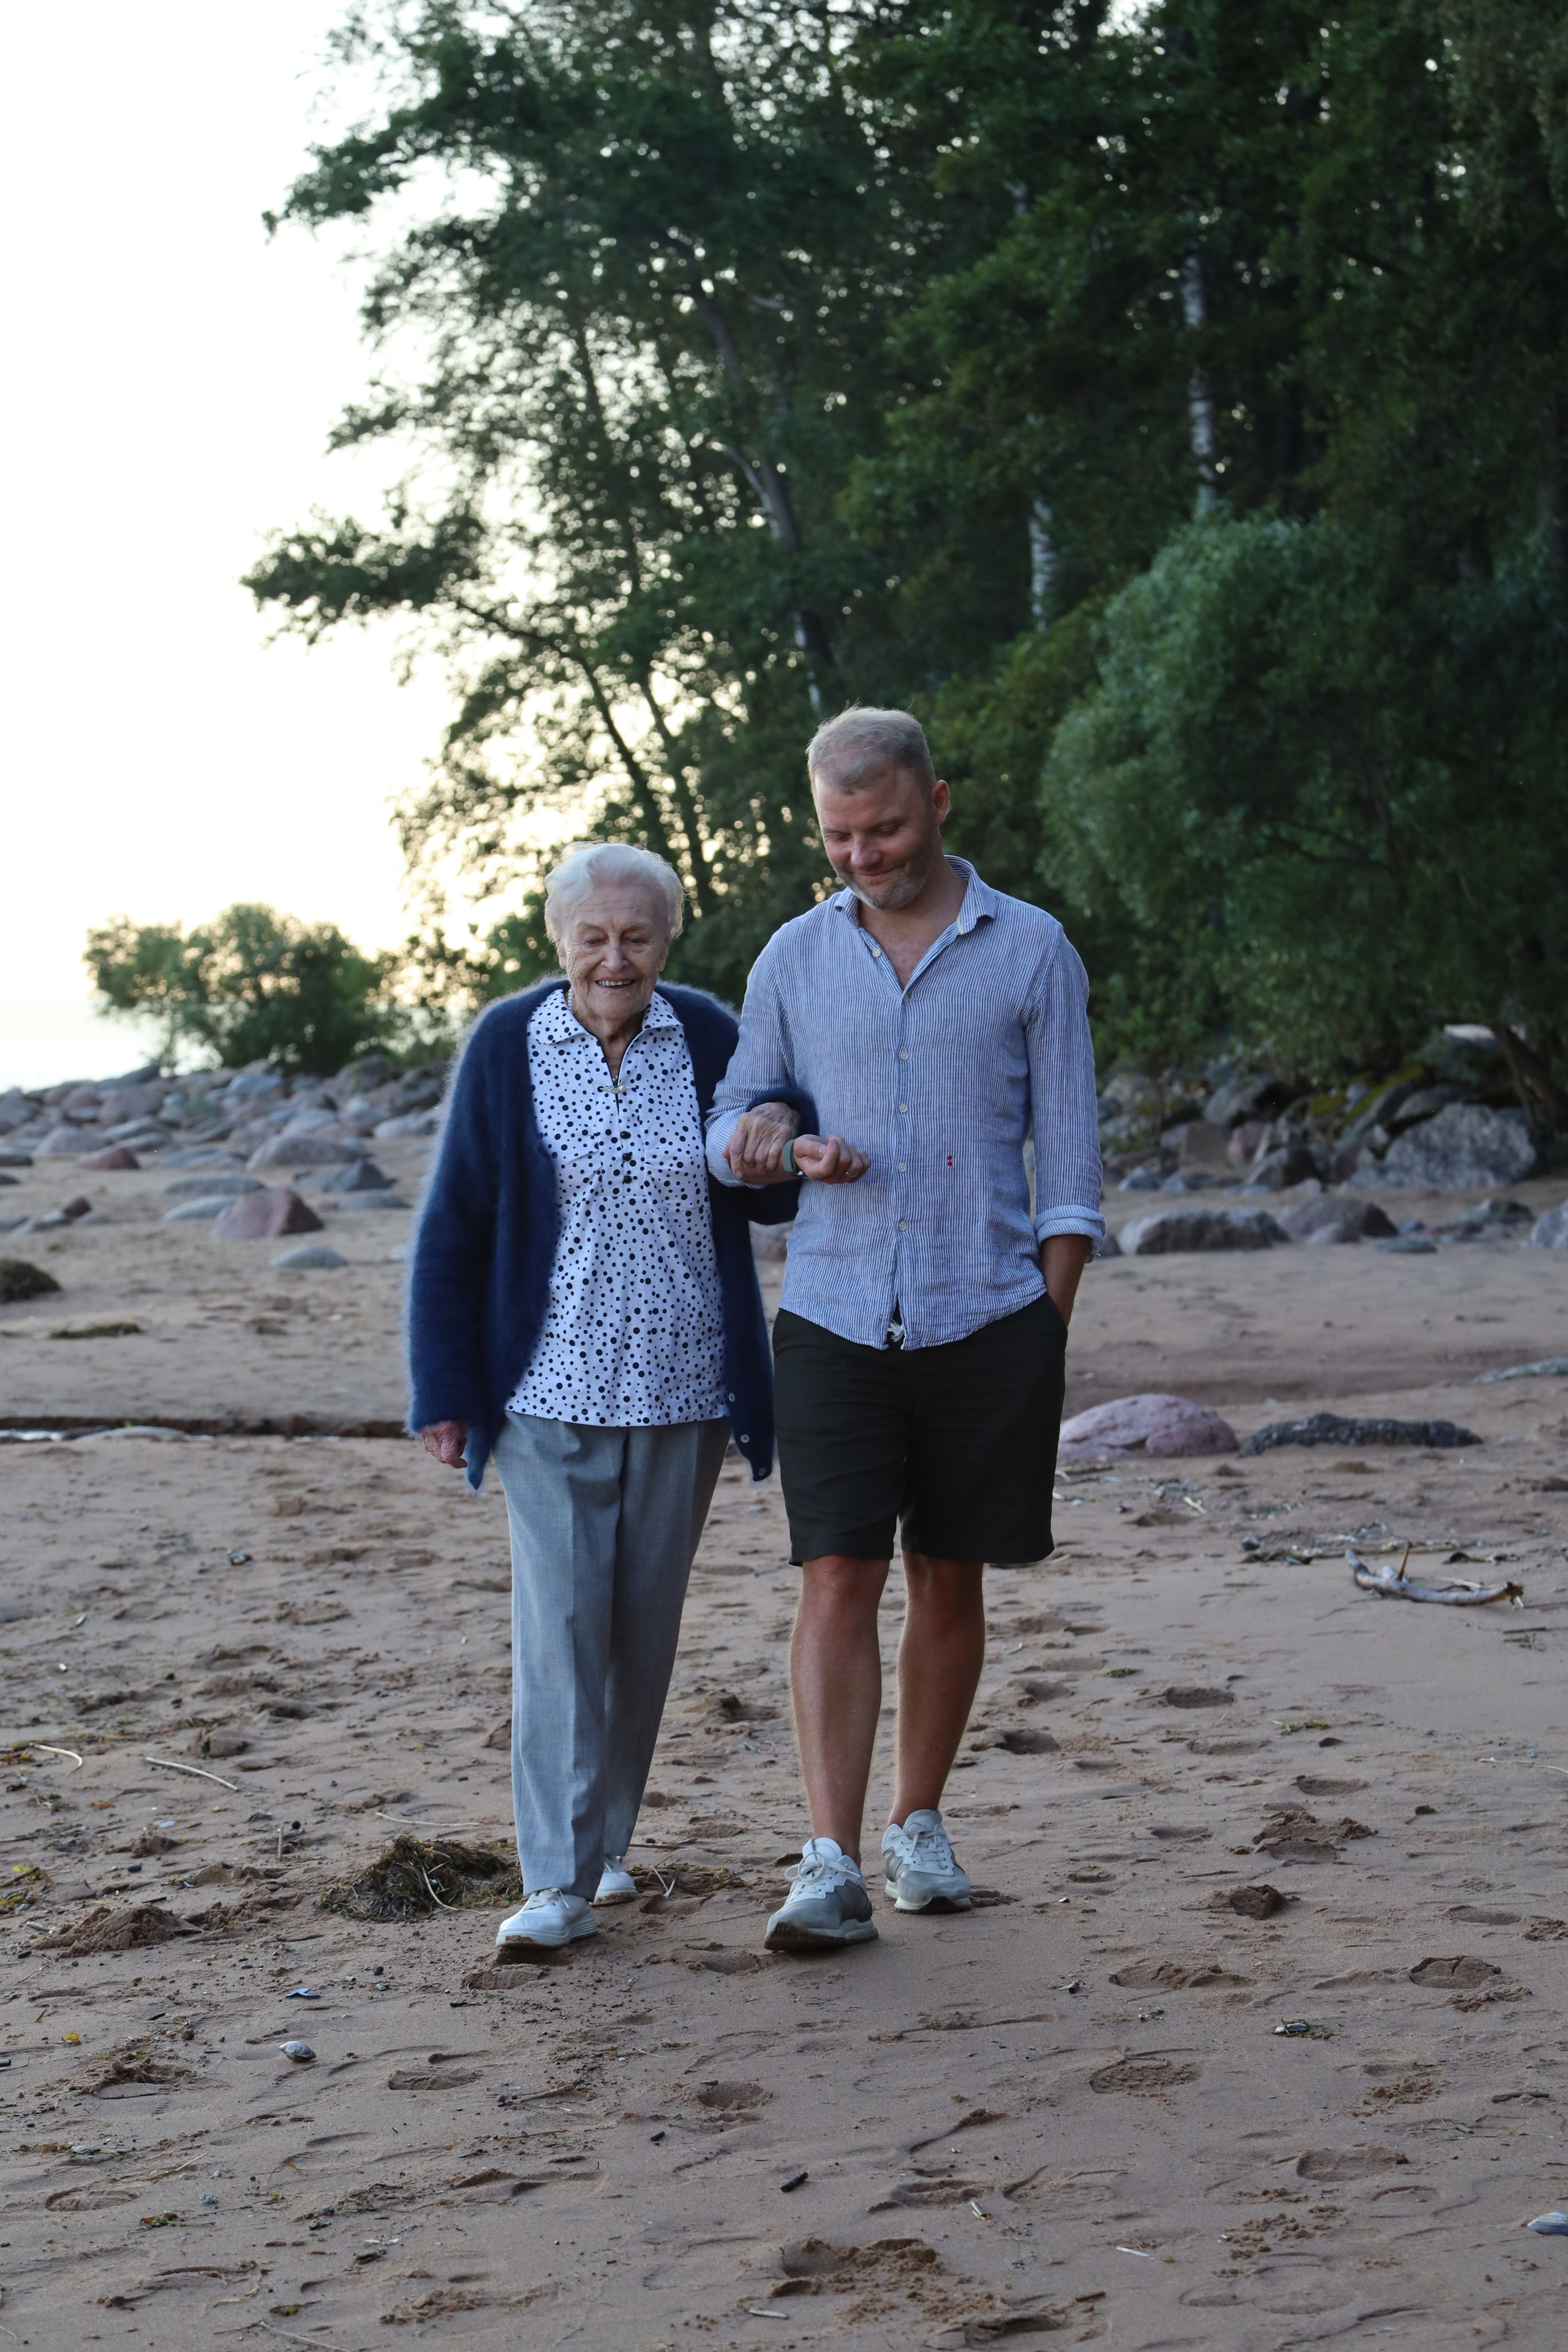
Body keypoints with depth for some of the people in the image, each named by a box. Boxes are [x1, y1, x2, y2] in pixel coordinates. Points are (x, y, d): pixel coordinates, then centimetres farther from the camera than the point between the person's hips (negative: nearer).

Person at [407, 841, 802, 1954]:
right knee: (561, 1621, -9)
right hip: (552, 1390, -2)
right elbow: (455, 1225, 0)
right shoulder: (507, 1046, -4)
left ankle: (607, 1837, 27)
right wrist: (445, 1390, -3)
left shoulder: (710, 1038, 1)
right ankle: (560, 1879, -7)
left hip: (683, 1391, 2)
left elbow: (772, 1201, 11)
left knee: (645, 1624, 10)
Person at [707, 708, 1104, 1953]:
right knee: (839, 1581, -8)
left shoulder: (1031, 950, 2)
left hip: (987, 1321, -1)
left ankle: (917, 1828, 23)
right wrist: (756, 1132, -6)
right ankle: (831, 1864, -11)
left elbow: (1068, 1157, 3)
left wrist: (1048, 1332, -3)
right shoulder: (795, 958, 9)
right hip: (837, 1319, 1)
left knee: (948, 1579, 8)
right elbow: (741, 1103, 19)